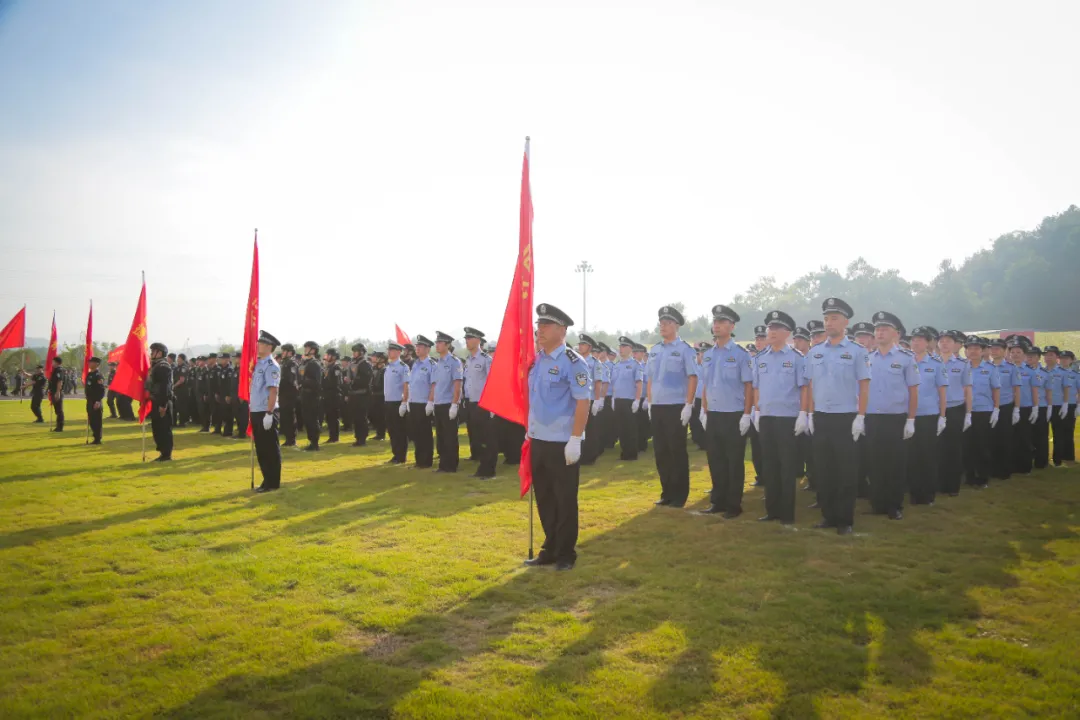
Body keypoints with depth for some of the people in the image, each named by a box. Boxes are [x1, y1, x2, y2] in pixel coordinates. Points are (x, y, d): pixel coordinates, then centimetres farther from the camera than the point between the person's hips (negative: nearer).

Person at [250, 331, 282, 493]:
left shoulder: (271, 366, -13)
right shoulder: (258, 364, 14)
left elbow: (273, 391, -19)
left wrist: (269, 414, -23)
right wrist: (252, 410, 17)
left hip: (266, 413, -9)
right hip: (256, 412, 9)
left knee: (271, 449, 0)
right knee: (261, 449, 14)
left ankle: (273, 483, 8)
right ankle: (267, 480, 23)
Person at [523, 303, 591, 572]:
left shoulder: (573, 362, -13)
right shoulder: (536, 360, 9)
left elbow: (583, 403, -16)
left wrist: (575, 440, -20)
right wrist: (530, 432, 15)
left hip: (562, 443, -7)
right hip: (538, 441, 7)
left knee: (565, 501, 4)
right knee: (544, 499, 14)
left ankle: (566, 554, 17)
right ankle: (550, 549, 27)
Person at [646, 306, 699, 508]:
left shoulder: (684, 349, -7)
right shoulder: (654, 350, 11)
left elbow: (693, 378, -10)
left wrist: (688, 405, -15)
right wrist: (650, 403, 12)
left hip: (676, 407, -6)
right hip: (657, 407, 6)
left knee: (677, 451, 0)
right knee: (660, 451, 9)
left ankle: (679, 495, 10)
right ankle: (667, 493, 19)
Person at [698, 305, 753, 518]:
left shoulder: (741, 354, -7)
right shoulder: (707, 355, 10)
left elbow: (749, 386, -8)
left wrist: (746, 415, -13)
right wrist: (704, 412, 10)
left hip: (734, 416, -5)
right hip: (712, 416, 6)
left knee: (734, 462, 3)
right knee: (715, 461, 11)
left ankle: (734, 505, 12)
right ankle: (718, 501, 21)